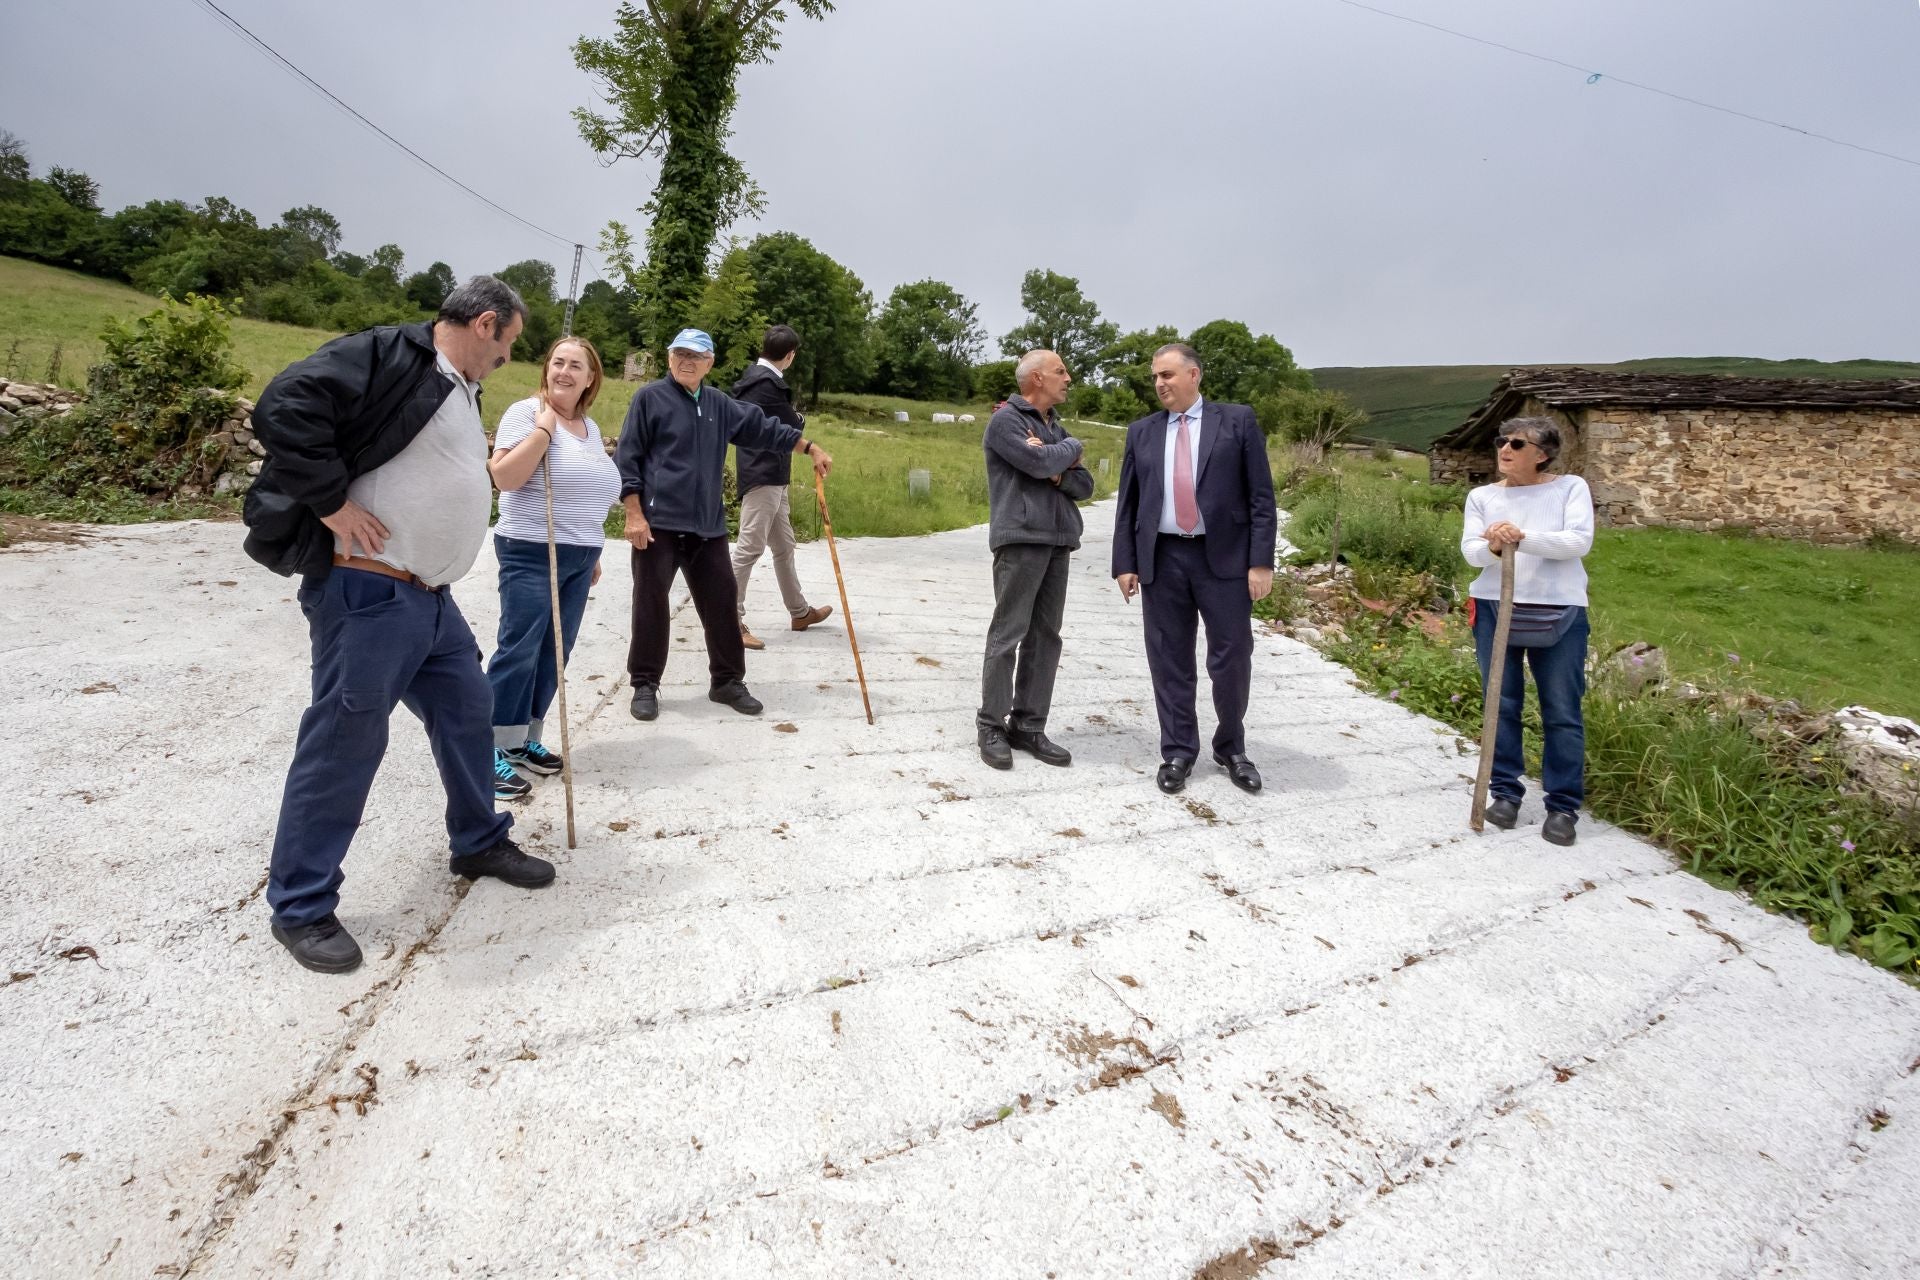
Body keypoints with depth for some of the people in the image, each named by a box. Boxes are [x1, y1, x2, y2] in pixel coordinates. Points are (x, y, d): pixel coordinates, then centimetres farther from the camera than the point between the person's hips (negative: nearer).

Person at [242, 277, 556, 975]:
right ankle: (300, 905, 14)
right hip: (367, 595, -10)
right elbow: (285, 408, -23)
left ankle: (479, 842, 37)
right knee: (344, 743, -1)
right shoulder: (388, 355, -13)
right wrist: (333, 503, -21)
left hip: (430, 597, 10)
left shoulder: (461, 392, 18)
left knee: (467, 712, 18)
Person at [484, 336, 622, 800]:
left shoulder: (590, 427, 14)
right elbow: (504, 477, -21)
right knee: (518, 651, -9)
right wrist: (544, 428, -19)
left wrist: (592, 553, 21)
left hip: (578, 556, 7)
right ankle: (491, 751, -2)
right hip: (531, 553, -7)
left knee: (554, 652, 9)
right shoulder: (526, 412, -8)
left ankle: (523, 740, 19)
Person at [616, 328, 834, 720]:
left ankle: (727, 681, 20)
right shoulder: (650, 397, -2)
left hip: (708, 525, 5)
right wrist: (634, 514, -12)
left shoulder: (719, 404, 13)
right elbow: (627, 458, -5)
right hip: (658, 522, -5)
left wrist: (811, 447, 17)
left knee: (721, 604, 7)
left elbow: (761, 428, 21)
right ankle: (645, 685, 13)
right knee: (651, 604, 0)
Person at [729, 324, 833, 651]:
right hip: (763, 476, -11)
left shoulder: (753, 376, 15)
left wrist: (790, 422, 9)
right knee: (750, 547, -10)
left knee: (783, 546, 17)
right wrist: (799, 418, 12)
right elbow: (791, 428, -9)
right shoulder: (768, 383, -16)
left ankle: (799, 612, 29)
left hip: (769, 476, 11)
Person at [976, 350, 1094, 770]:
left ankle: (1029, 726, 12)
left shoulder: (1056, 428, 20)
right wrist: (1072, 449, 2)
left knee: (1045, 637, 6)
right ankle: (992, 727, 3)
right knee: (1007, 635, -5)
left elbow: (1084, 484, 14)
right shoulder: (1005, 421, -2)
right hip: (1020, 540, -7)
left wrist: (1056, 470, -6)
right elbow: (1041, 462, -17)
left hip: (1057, 541, 7)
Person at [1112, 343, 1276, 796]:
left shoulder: (1237, 420, 3)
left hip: (1225, 558, -2)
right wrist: (1125, 563, 3)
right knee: (1169, 661, 6)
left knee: (1232, 659, 3)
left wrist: (1261, 561, -9)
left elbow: (1261, 496, -1)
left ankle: (1231, 748, 24)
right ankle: (1177, 752, 19)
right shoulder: (1142, 432, 11)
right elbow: (1127, 503, 10)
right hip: (1162, 559, 2)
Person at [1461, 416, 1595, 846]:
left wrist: (1524, 538, -26)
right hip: (1495, 609, 2)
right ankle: (1505, 792, 19)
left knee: (1562, 713, 2)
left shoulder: (1571, 488, 2)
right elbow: (1470, 549, -3)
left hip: (1560, 613, -2)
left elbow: (1579, 541, -12)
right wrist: (1493, 548, -25)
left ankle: (1564, 805, 11)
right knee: (1502, 706, 7)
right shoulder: (1482, 496, 8)